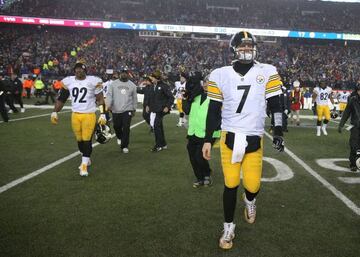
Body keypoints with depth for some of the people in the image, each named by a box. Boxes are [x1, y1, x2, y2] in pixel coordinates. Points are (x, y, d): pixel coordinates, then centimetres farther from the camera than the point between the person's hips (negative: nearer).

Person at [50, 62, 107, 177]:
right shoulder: (68, 82, 4)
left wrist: (103, 114, -8)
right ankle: (86, 160, 34)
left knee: (87, 140, -5)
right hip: (75, 115, 4)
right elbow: (61, 99, 11)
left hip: (89, 115, -3)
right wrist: (54, 112, 7)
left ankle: (84, 165, 6)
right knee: (79, 140, 11)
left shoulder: (93, 81, -5)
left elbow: (100, 99, -3)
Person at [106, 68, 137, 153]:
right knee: (117, 127, 10)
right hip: (116, 110, 1)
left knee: (126, 128, -7)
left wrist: (134, 109, 18)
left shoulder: (132, 85, 7)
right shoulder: (113, 84, 3)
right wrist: (108, 105, -16)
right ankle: (119, 138, 43)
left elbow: (134, 98, 16)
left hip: (127, 110, 0)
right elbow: (109, 95, -2)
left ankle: (124, 146, 2)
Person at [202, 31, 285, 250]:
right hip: (229, 137, 0)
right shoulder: (221, 75, 2)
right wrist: (208, 140, 4)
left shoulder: (267, 72, 1)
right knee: (231, 184, 2)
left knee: (252, 185, -1)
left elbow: (275, 105, 4)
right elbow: (214, 110, 5)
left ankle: (250, 200, 39)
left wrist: (278, 132, -5)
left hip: (254, 139, 0)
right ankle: (229, 227, 22)